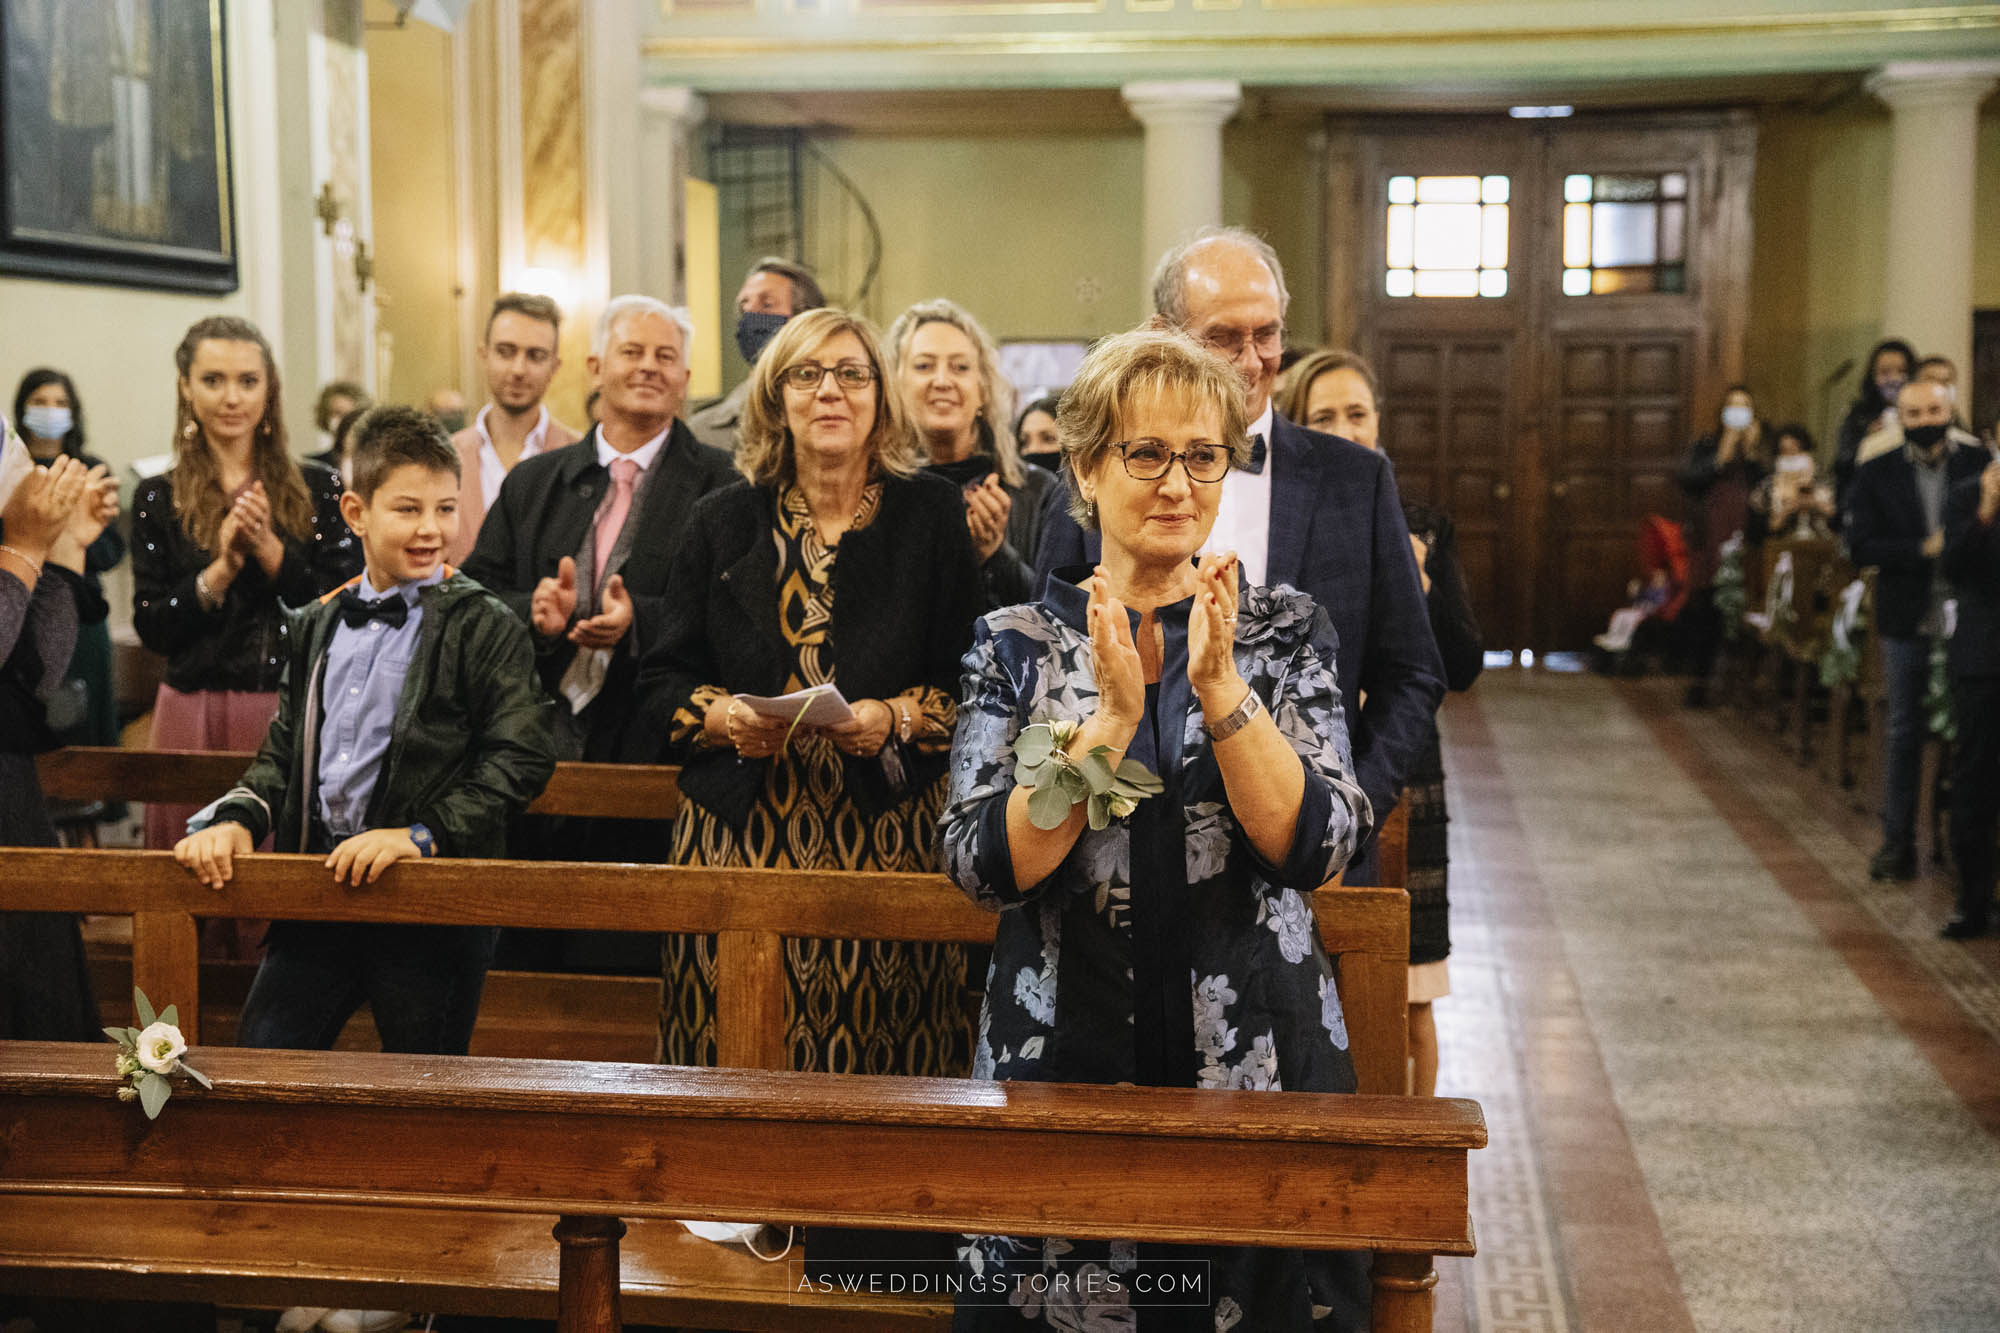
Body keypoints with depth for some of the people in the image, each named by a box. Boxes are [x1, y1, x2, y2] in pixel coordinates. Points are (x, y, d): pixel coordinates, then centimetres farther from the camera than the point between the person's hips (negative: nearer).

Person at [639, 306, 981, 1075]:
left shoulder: (933, 515, 6)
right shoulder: (725, 522, 11)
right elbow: (661, 681, 11)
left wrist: (897, 717, -13)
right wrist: (722, 717, -9)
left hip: (887, 831, -1)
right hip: (740, 831, 1)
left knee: (882, 1059, -6)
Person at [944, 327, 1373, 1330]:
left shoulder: (1286, 630, 3)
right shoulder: (1017, 643, 2)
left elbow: (1317, 848, -9)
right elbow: (983, 869, -9)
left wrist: (1220, 690, -20)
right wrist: (1108, 722, -19)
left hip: (1257, 1068, 0)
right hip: (1060, 1059, 0)